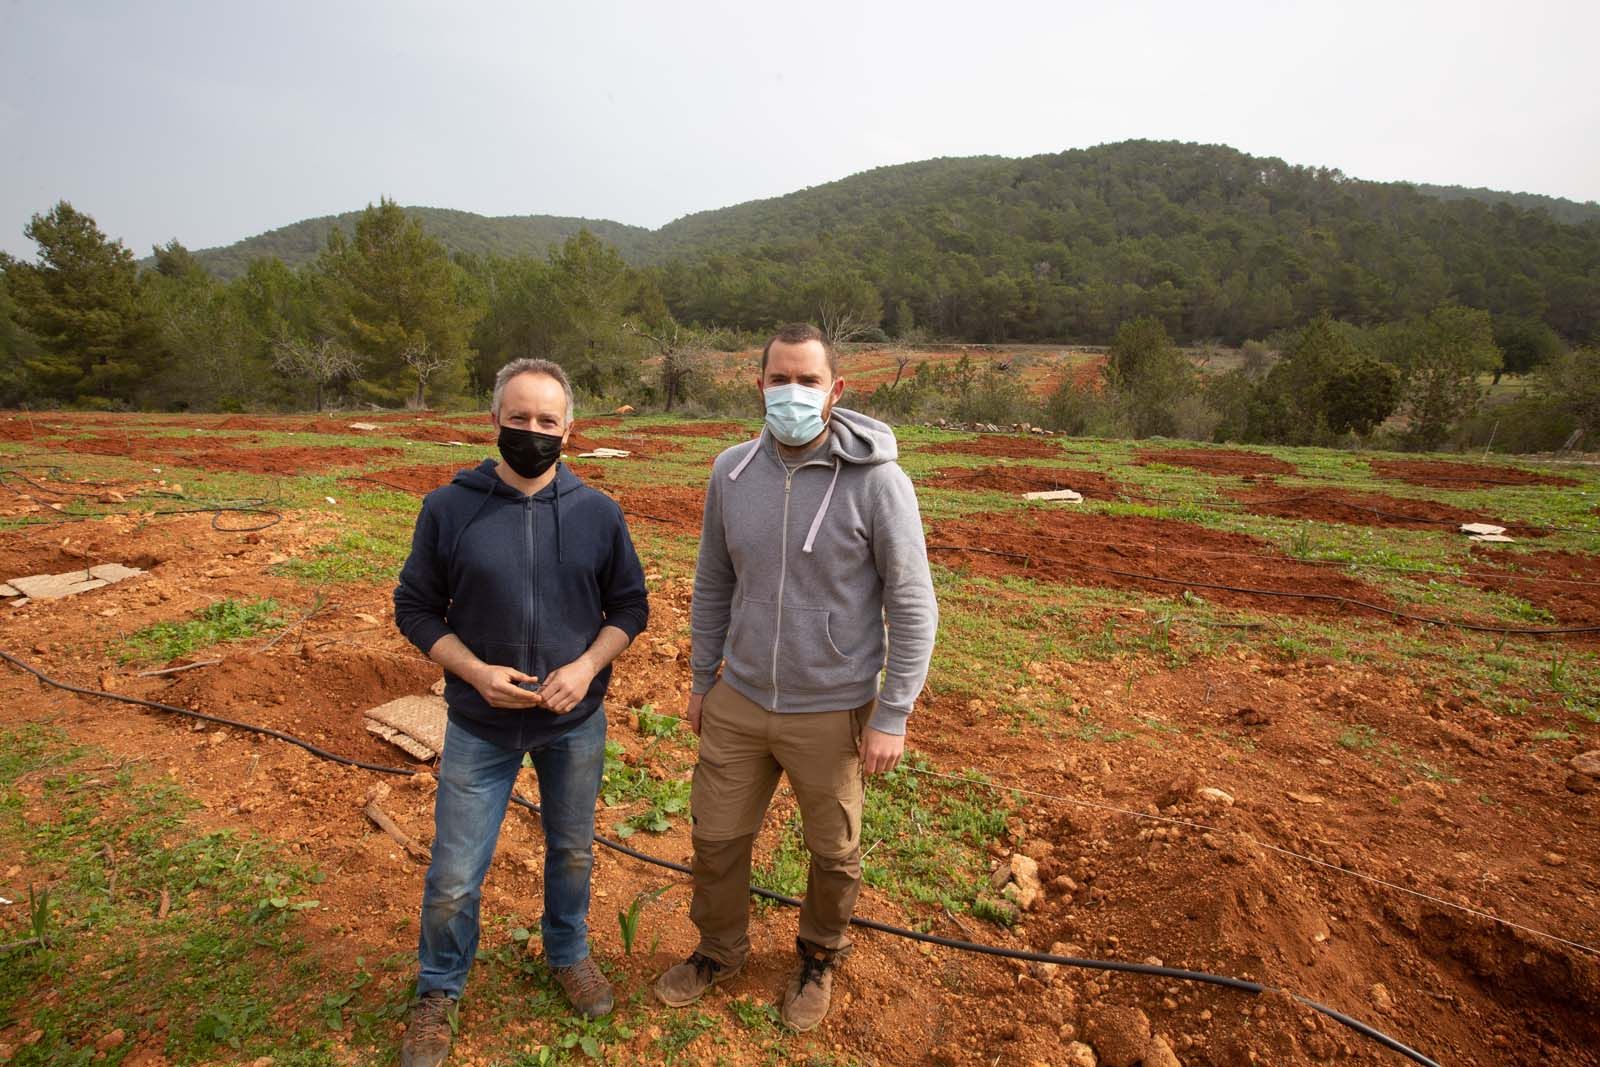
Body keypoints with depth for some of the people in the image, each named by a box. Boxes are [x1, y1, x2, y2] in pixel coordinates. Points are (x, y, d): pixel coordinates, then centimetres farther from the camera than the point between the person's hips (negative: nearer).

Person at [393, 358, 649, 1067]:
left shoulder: (598, 513, -7)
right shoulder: (449, 508, -10)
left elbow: (630, 606, 0)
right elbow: (415, 608, -2)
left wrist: (586, 667, -16)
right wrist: (476, 671, -17)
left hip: (576, 723, 1)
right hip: (480, 725, -1)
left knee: (572, 852, 21)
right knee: (454, 876, 11)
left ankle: (568, 953, 49)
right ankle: (438, 993, 40)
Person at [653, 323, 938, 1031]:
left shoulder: (877, 481, -17)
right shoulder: (732, 473, -4)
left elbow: (912, 606, -13)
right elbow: (713, 585, 7)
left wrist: (892, 716, -12)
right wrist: (703, 681, 12)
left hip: (831, 712, -3)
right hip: (739, 702, 4)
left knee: (834, 851, 19)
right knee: (716, 836, 18)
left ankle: (820, 959, 49)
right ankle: (719, 950, 47)